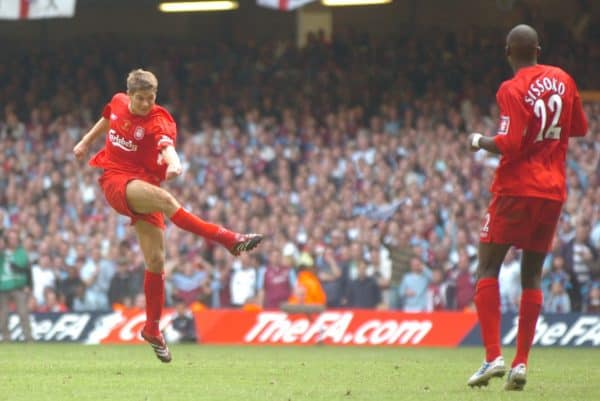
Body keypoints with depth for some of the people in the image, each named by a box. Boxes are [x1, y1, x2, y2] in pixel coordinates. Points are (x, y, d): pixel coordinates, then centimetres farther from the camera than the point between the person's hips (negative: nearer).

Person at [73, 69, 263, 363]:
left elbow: (167, 145, -35)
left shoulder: (158, 122, -12)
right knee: (164, 199, -32)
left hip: (144, 184, 0)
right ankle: (229, 239, -41)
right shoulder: (118, 103, 1)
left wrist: (173, 163, -56)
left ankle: (152, 328, 14)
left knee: (156, 260, -4)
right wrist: (86, 142, 36)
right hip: (115, 180, 0)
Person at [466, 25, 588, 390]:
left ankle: (494, 356, -13)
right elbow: (580, 129, 18)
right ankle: (521, 364, 4)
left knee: (488, 268, 0)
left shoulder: (512, 90, -13)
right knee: (532, 275, 10)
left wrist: (480, 142, -2)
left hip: (517, 190, -6)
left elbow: (509, 146, -19)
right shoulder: (563, 80, 7)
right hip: (553, 191, 6)